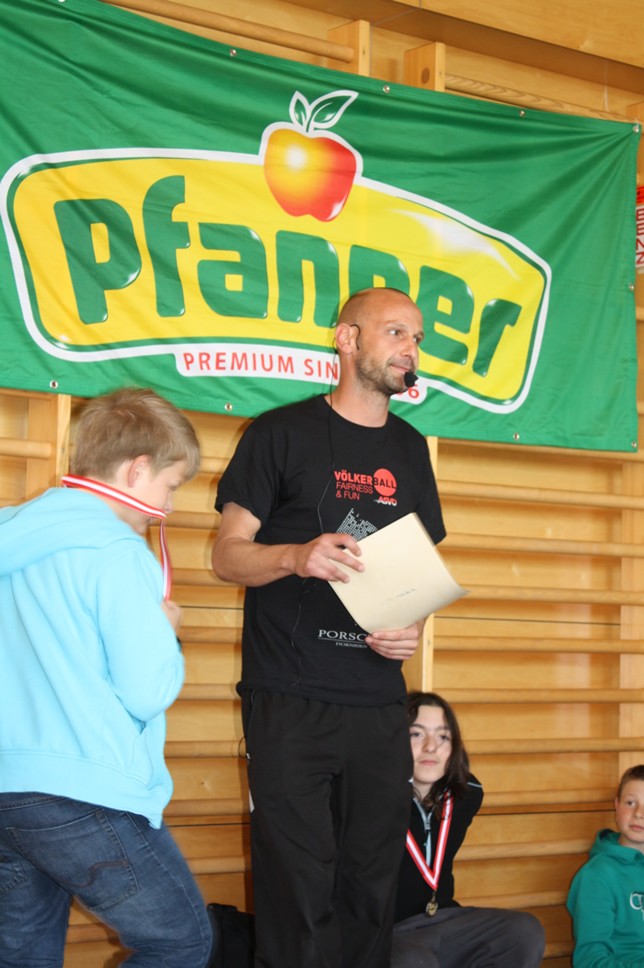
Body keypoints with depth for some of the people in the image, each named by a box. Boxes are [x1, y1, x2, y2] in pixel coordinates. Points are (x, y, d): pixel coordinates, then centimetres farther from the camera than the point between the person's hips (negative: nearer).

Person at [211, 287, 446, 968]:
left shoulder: (410, 450, 15)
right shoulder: (282, 433, -1)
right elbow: (228, 554, -2)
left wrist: (413, 626, 0)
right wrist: (296, 556, -22)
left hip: (379, 701, 5)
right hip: (290, 700, -4)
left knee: (370, 884, 6)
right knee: (298, 888, -5)